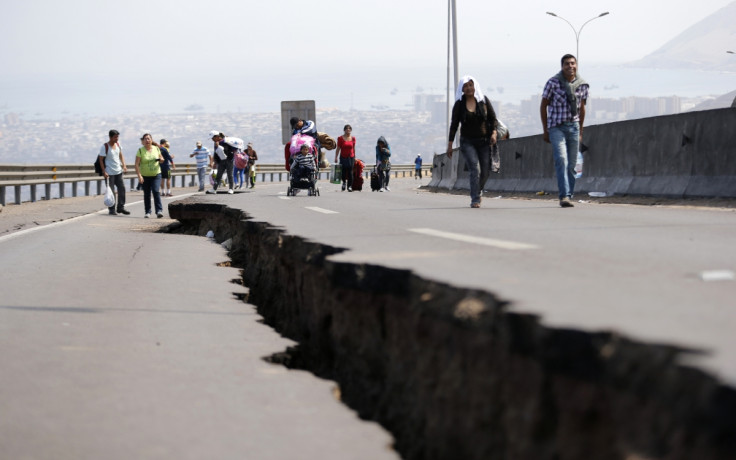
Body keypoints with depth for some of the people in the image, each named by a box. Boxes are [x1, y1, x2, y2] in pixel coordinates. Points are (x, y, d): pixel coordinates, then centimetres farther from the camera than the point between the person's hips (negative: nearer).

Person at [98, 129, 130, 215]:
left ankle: (121, 207, 11)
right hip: (109, 173, -6)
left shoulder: (118, 144, 7)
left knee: (122, 188, 2)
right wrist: (104, 171, -17)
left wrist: (124, 165, 3)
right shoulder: (105, 147, -11)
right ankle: (111, 209, 6)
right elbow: (101, 160, -10)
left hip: (118, 171, 6)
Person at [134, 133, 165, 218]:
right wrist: (139, 175, -20)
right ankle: (148, 212, 19)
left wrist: (161, 160, -8)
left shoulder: (156, 148, 3)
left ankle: (159, 211, -16)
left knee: (156, 191, -16)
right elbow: (137, 164, -10)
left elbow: (161, 158, 18)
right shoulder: (140, 151, -6)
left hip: (156, 175, 0)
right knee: (146, 194, 6)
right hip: (145, 176, 0)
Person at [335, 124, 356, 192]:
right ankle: (344, 182, 29)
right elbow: (338, 149, 1)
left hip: (351, 157, 1)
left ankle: (349, 186, 3)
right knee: (343, 171, -1)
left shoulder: (353, 138, 5)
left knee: (350, 172, -3)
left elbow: (353, 148, 13)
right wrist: (336, 158, -2)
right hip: (343, 157, -1)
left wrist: (354, 157, 15)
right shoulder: (340, 138, -1)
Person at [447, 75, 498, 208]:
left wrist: (493, 132, -10)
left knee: (484, 173, 3)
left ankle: (477, 191, 33)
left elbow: (492, 117, 5)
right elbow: (454, 125, 2)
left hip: (484, 141, 2)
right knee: (475, 169, -18)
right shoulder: (459, 104, -1)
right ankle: (475, 200, -18)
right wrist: (450, 144, 0)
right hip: (467, 142, -2)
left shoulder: (483, 100, 1)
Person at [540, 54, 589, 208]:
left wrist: (580, 131, 20)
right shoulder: (553, 82, -5)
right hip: (556, 126, -4)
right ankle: (564, 196, -25)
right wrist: (545, 131, 2)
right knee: (561, 160, -18)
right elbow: (543, 106, 3)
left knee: (571, 165, 5)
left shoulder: (582, 84, 5)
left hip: (573, 126, 4)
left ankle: (568, 197, 14)